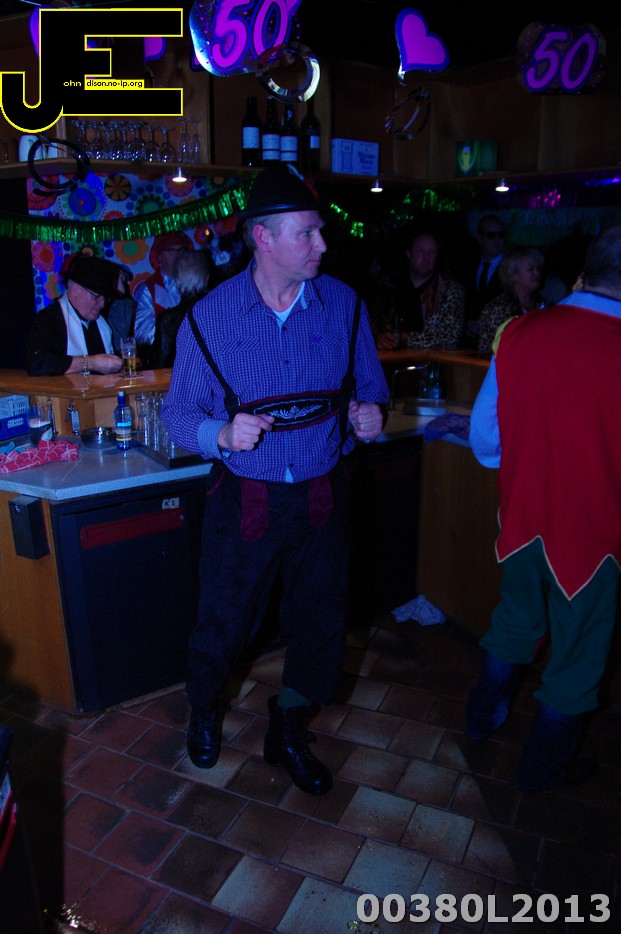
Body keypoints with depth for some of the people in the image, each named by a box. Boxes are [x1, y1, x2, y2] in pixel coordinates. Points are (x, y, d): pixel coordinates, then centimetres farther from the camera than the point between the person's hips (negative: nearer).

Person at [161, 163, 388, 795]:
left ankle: (287, 734, 42)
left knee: (320, 625, 13)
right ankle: (204, 710, 48)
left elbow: (371, 387, 10)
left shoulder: (344, 305, -2)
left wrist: (370, 413, -13)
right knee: (223, 625, 11)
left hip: (322, 498, 2)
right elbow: (178, 412, -3)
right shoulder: (209, 316, -7)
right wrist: (222, 433, -23)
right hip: (243, 500, -2)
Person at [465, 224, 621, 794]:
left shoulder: (521, 332, -10)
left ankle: (483, 717, 49)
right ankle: (544, 767, 39)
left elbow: (484, 436, 0)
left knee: (514, 624, 27)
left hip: (524, 517, 4)